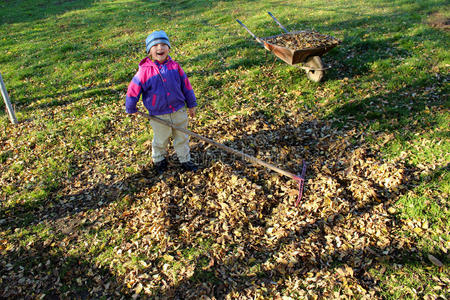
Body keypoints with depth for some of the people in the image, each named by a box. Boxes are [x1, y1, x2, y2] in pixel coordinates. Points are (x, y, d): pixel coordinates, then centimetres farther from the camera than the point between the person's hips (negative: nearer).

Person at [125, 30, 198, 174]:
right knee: (161, 140, 16)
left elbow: (186, 85, 4)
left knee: (182, 137, 16)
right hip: (158, 114, -2)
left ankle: (185, 160, 36)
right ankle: (159, 160, 42)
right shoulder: (145, 71, -16)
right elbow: (133, 90, -7)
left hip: (179, 110, 3)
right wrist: (131, 109, 2)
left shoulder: (174, 66, -6)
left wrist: (191, 104, 10)